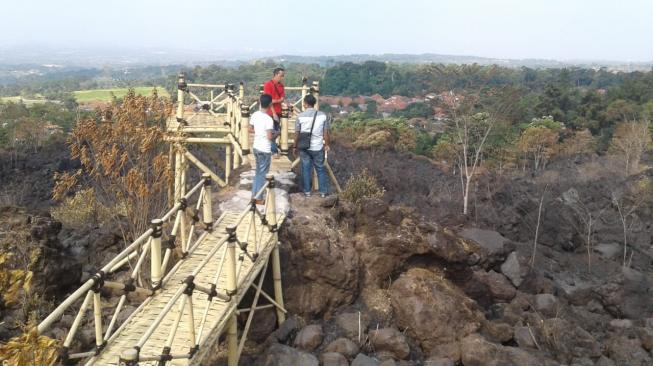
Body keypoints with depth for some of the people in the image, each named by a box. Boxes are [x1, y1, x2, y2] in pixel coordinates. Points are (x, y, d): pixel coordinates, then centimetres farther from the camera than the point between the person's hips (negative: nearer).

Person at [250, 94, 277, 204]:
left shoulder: (254, 115, 1)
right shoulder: (268, 119, -21)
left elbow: (250, 129, 12)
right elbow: (270, 137, -22)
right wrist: (275, 134, -2)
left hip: (256, 147, 7)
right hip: (265, 150, -7)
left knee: (258, 172, 19)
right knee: (262, 173, 3)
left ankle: (254, 195, 24)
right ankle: (258, 198, 10)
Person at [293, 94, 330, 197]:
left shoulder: (300, 116, -7)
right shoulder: (322, 115, -5)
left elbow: (297, 133, -2)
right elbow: (326, 133, -1)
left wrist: (295, 146, 10)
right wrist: (327, 144, 12)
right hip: (318, 147, 1)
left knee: (306, 169, 10)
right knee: (320, 169, 10)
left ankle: (307, 191, 15)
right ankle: (323, 192, 15)